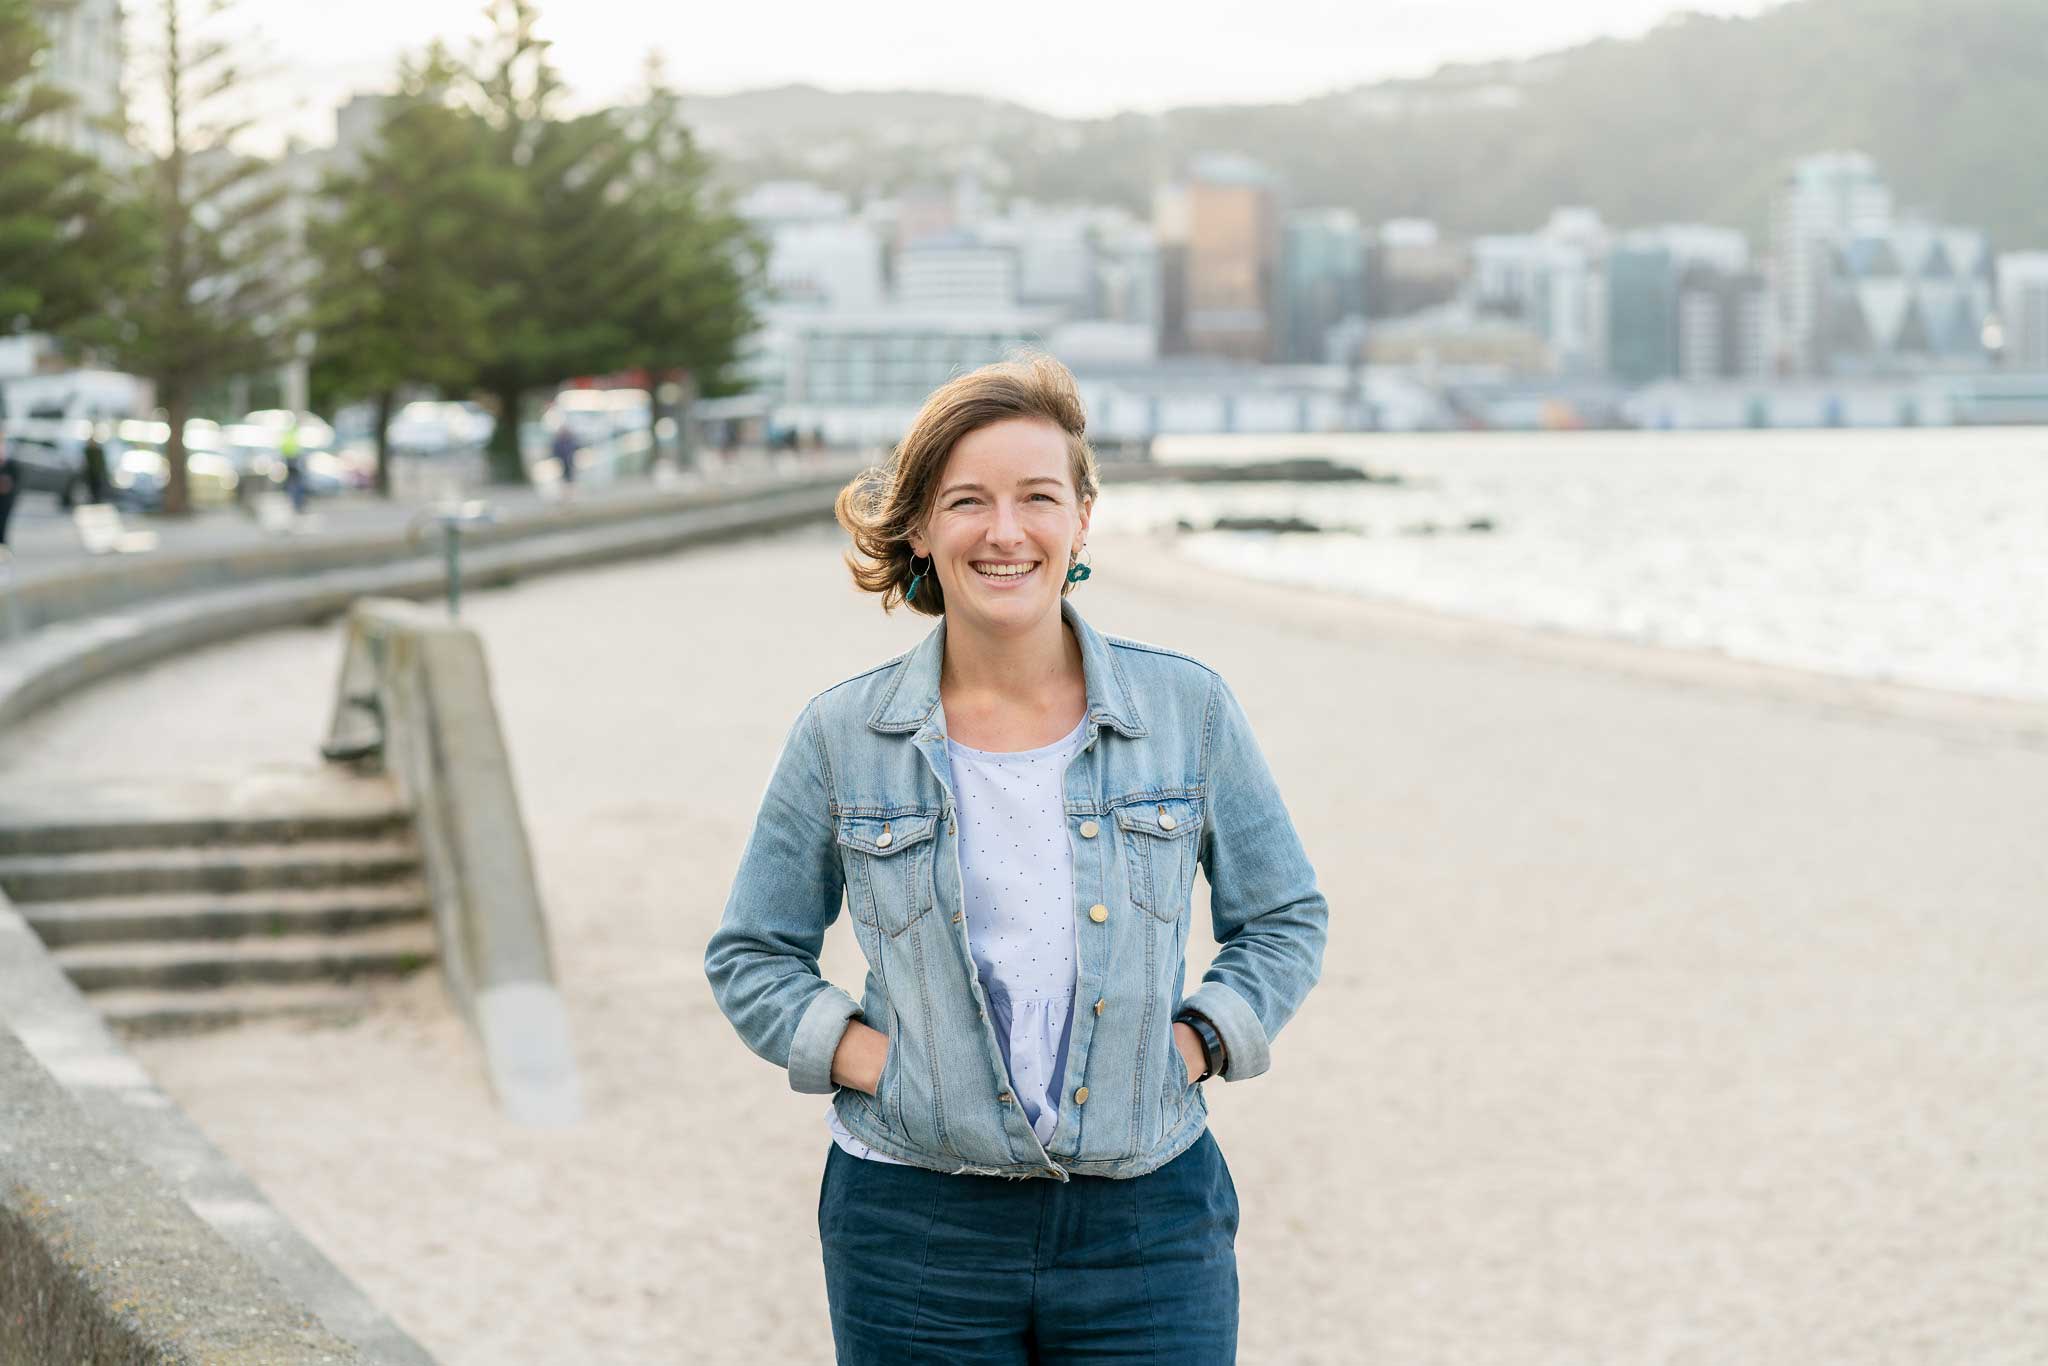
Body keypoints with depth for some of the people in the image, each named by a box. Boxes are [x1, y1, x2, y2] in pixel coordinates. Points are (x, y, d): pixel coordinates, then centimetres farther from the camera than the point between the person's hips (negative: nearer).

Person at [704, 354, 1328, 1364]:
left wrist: (1193, 1045, -4)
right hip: (915, 1231, 0)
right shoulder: (842, 735, 0)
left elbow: (1285, 919, 12)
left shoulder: (1187, 710, 1)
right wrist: (864, 1055, -5)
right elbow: (749, 955, 10)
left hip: (1146, 1230, 0)